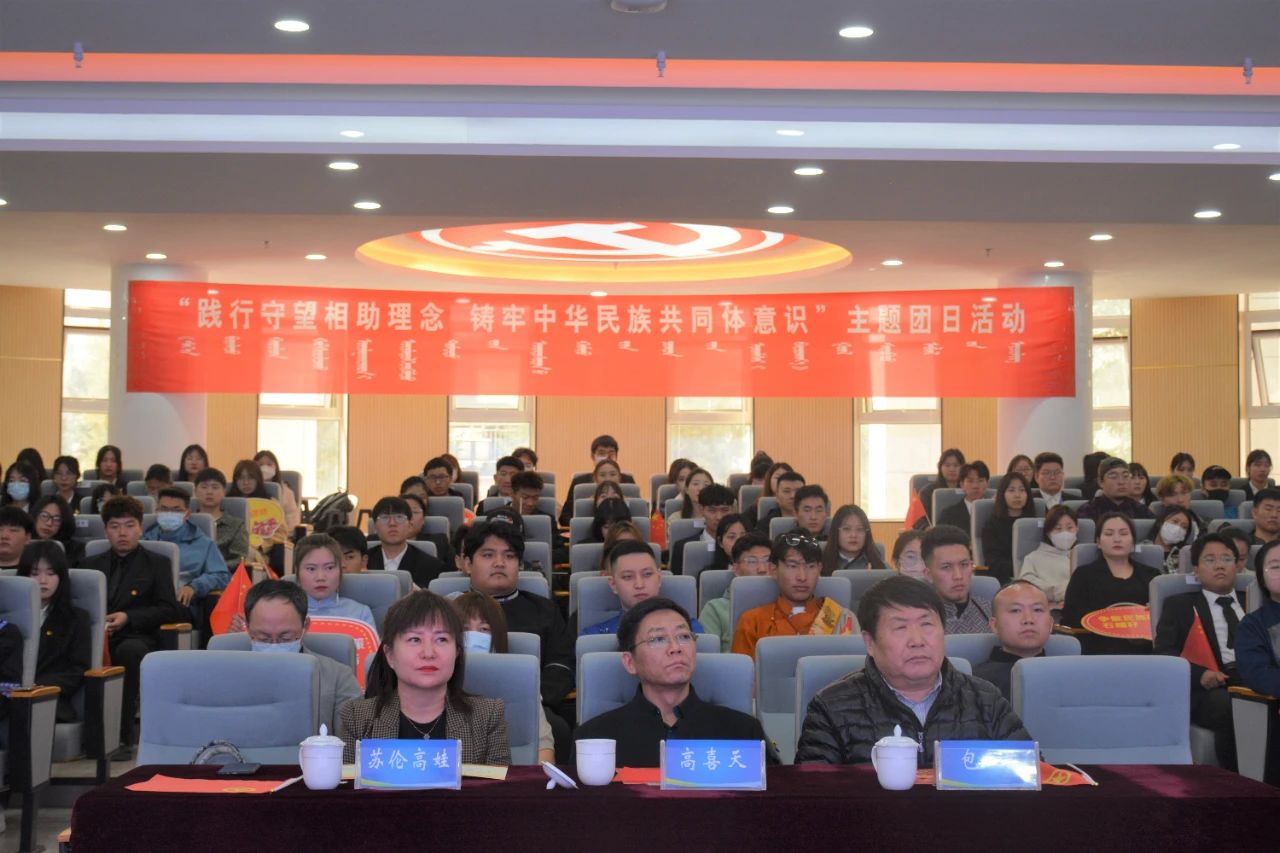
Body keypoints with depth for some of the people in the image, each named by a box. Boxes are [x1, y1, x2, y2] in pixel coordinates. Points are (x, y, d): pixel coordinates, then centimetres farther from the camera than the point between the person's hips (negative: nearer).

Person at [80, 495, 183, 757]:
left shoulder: (157, 563, 14)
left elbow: (169, 610, 3)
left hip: (136, 638, -2)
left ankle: (123, 735, -30)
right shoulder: (92, 564, 25)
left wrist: (128, 617, -11)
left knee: (129, 650, -39)